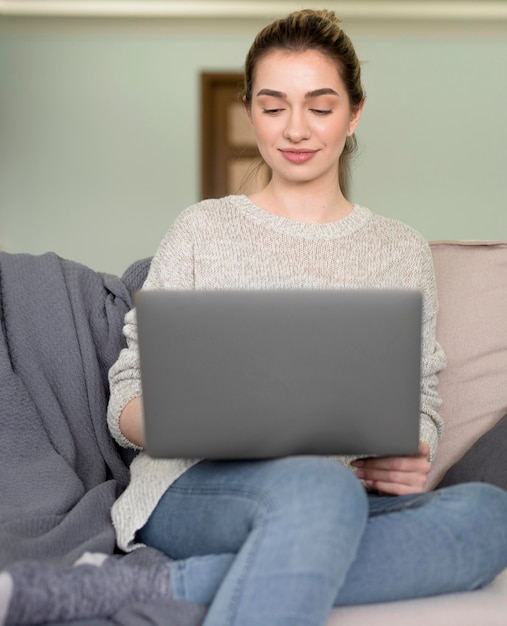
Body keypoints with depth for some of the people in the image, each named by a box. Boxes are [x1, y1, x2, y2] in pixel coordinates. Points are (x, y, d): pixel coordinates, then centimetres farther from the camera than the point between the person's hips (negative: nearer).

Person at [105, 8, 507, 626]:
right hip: (198, 490, -4)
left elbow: (420, 405, 13)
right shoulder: (203, 228, 8)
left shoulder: (402, 251, 15)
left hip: (355, 496, 5)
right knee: (322, 487, -38)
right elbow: (127, 400, 4)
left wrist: (409, 461, -12)